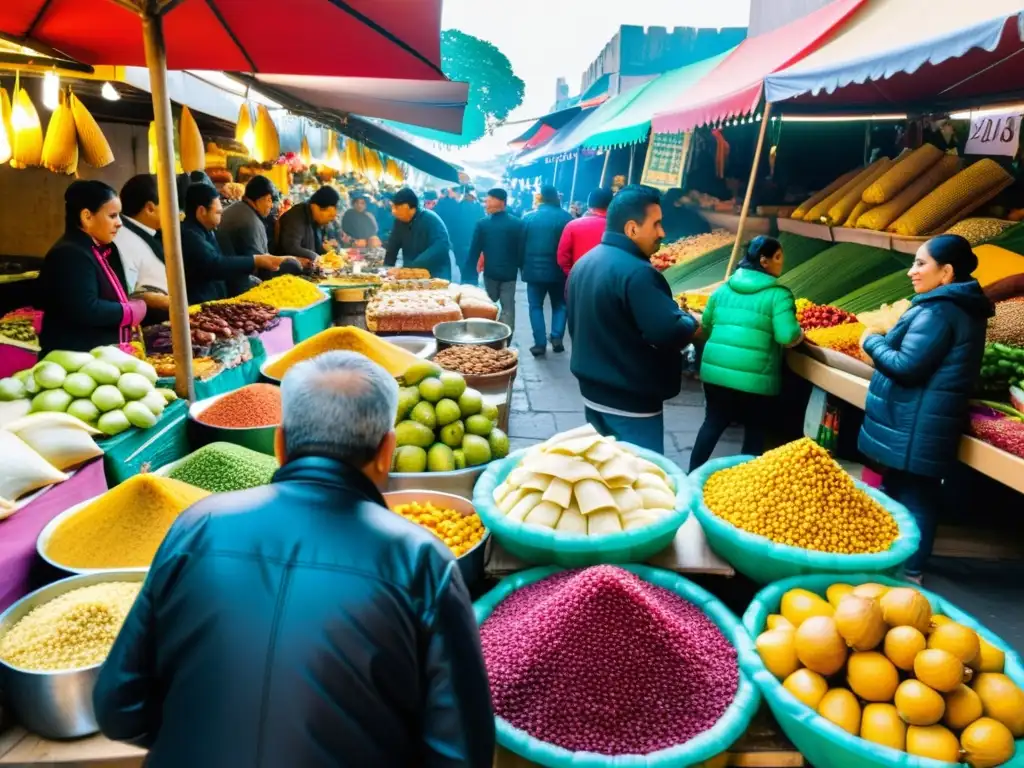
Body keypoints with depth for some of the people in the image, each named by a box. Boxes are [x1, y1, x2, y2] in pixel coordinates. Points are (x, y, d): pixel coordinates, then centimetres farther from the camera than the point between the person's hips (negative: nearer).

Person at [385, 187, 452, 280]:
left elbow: (441, 248, -27)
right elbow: (392, 248, 13)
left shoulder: (431, 219, -14)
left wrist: (412, 267, -32)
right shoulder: (399, 221, 5)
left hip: (436, 277, -5)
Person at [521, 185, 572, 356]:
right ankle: (556, 338, 2)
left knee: (536, 306, 8)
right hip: (558, 270, 0)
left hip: (534, 270, 0)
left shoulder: (529, 217, 0)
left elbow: (521, 244, 4)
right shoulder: (566, 217, -3)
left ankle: (540, 343, 0)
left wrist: (523, 267, 14)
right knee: (559, 305, 15)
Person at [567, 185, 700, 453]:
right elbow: (670, 333, -27)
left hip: (593, 392, 9)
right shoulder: (637, 272, -23)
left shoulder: (584, 264, 8)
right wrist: (691, 322, -7)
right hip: (631, 402, -9)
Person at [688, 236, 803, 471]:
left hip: (715, 370, 5)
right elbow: (787, 336, -16)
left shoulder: (724, 288, 9)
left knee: (713, 423, 19)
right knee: (755, 429, 15)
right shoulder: (777, 294, -8)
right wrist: (800, 334, 5)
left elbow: (706, 325, 15)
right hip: (755, 377, -5)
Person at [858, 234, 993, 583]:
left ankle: (905, 572, 8)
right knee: (919, 496, 16)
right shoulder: (965, 308, 14)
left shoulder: (937, 310, -19)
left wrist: (873, 341, -6)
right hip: (929, 424, 10)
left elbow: (907, 366, -22)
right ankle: (909, 567, 28)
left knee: (907, 498, -1)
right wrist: (886, 342, 15)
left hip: (914, 426, -10)